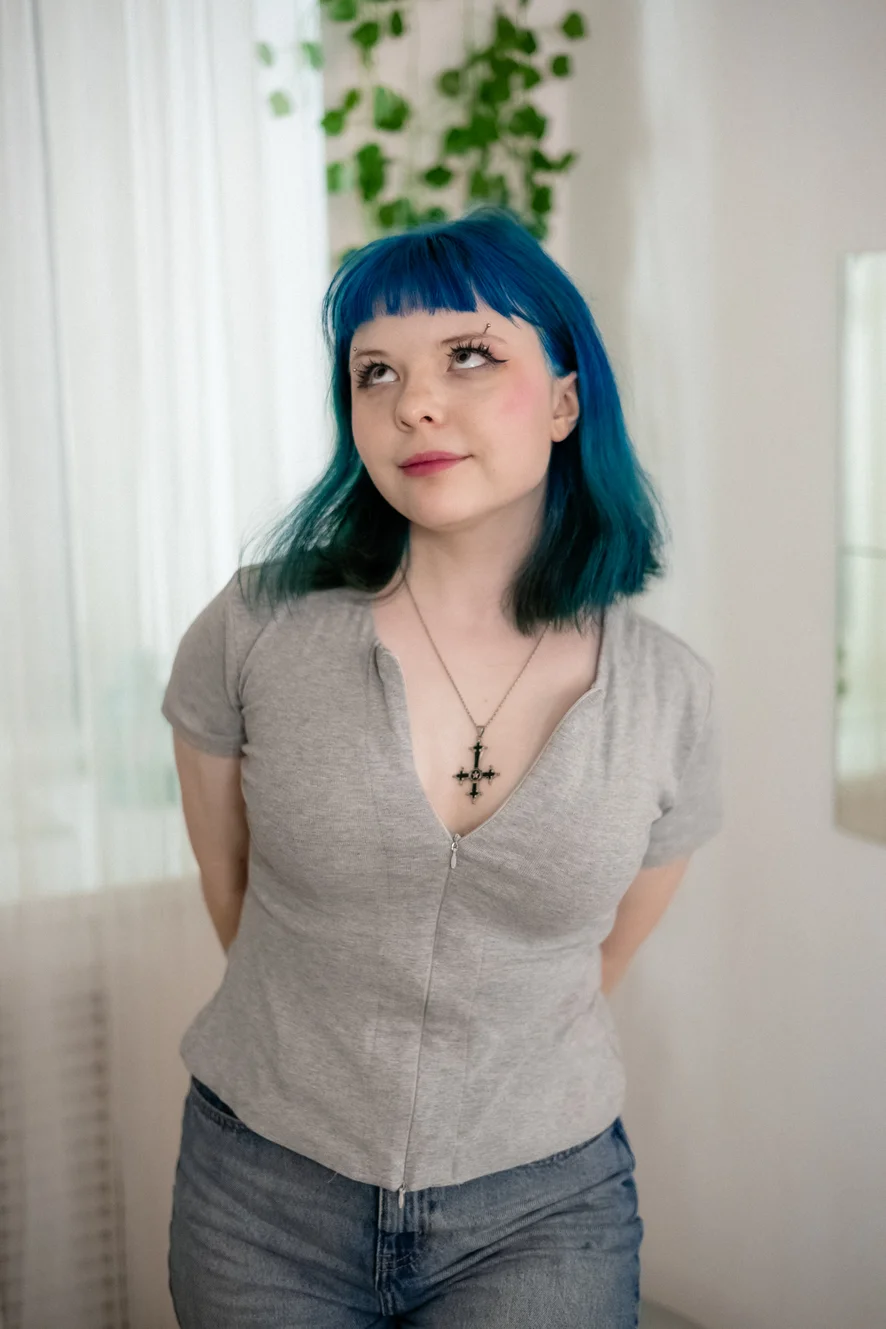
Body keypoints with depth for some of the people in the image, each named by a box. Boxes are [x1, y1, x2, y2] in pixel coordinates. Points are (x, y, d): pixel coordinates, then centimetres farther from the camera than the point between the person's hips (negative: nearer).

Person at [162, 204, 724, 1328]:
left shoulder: (668, 694, -9)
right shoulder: (257, 631, -12)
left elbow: (600, 955, 6)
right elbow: (230, 890, 4)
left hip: (539, 1215, 0)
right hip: (261, 1198, 0)